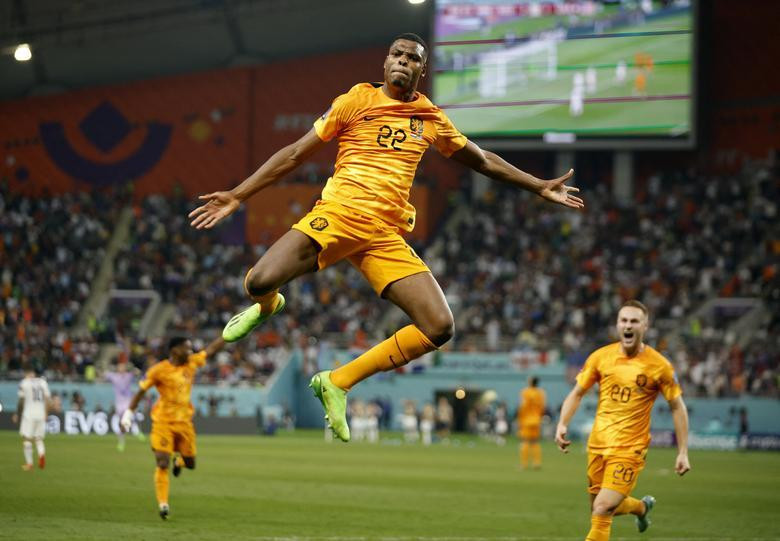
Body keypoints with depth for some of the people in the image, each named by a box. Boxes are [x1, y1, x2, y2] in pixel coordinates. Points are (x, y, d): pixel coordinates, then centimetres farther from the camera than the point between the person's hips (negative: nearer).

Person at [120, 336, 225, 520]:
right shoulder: (158, 370, -11)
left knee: (190, 463, 9)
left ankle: (179, 462, 46)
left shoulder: (192, 363, 3)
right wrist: (129, 413, -8)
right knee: (162, 463, -12)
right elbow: (140, 391, -5)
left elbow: (211, 349, 7)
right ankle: (163, 504, -5)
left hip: (184, 421, 5)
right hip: (163, 422, -5)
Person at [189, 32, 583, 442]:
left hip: (385, 235, 4)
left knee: (439, 327, -13)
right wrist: (237, 195, 2)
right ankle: (267, 306, 17)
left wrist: (540, 187, 29)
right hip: (338, 214, -4)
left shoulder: (432, 120, 16)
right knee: (260, 283, -27)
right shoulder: (357, 100, 6)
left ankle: (339, 382, 1)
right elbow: (296, 153, 7)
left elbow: (484, 161, 31)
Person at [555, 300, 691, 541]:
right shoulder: (600, 357, 1)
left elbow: (678, 408, 0)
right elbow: (577, 393, 10)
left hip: (630, 448, -4)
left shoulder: (659, 365, -7)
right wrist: (562, 425, -6)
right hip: (598, 443, 4)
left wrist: (683, 453, -4)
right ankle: (642, 506, 46)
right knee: (600, 508, 15)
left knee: (602, 509, -18)